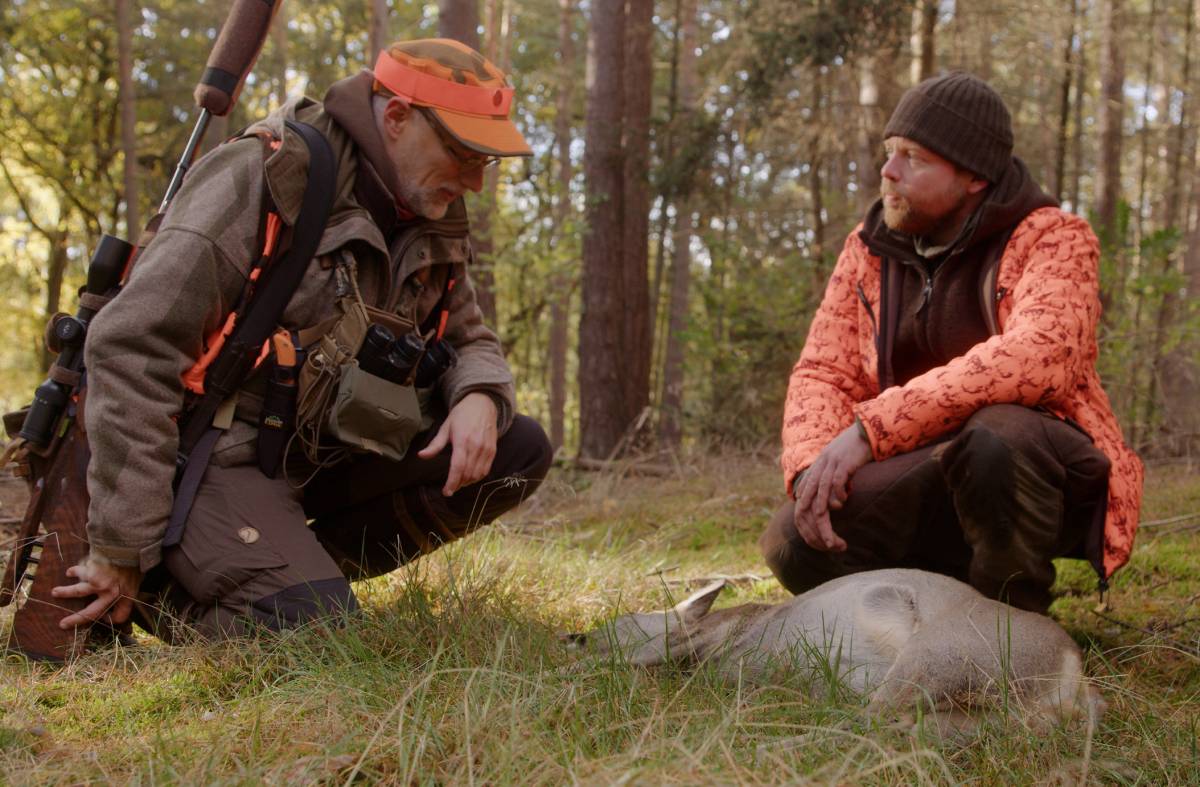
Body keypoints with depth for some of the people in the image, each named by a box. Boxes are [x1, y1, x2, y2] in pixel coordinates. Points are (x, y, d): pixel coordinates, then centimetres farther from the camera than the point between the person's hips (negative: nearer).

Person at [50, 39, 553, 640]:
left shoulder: (432, 221, 4)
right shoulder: (259, 179, -20)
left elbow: (471, 342, 17)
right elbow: (132, 351, -24)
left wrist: (479, 398, -12)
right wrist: (121, 550, -23)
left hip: (321, 451, 8)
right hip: (214, 451, -8)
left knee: (519, 451, -5)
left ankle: (308, 566, -1)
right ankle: (154, 583, 0)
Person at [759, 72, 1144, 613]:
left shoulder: (1051, 239, -10)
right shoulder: (869, 251, 6)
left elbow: (1039, 358, -29)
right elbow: (821, 373, 1)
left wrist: (870, 429, -35)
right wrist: (812, 467, -23)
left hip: (1040, 471, -4)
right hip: (927, 479, 4)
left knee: (996, 436, -38)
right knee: (792, 544, -22)